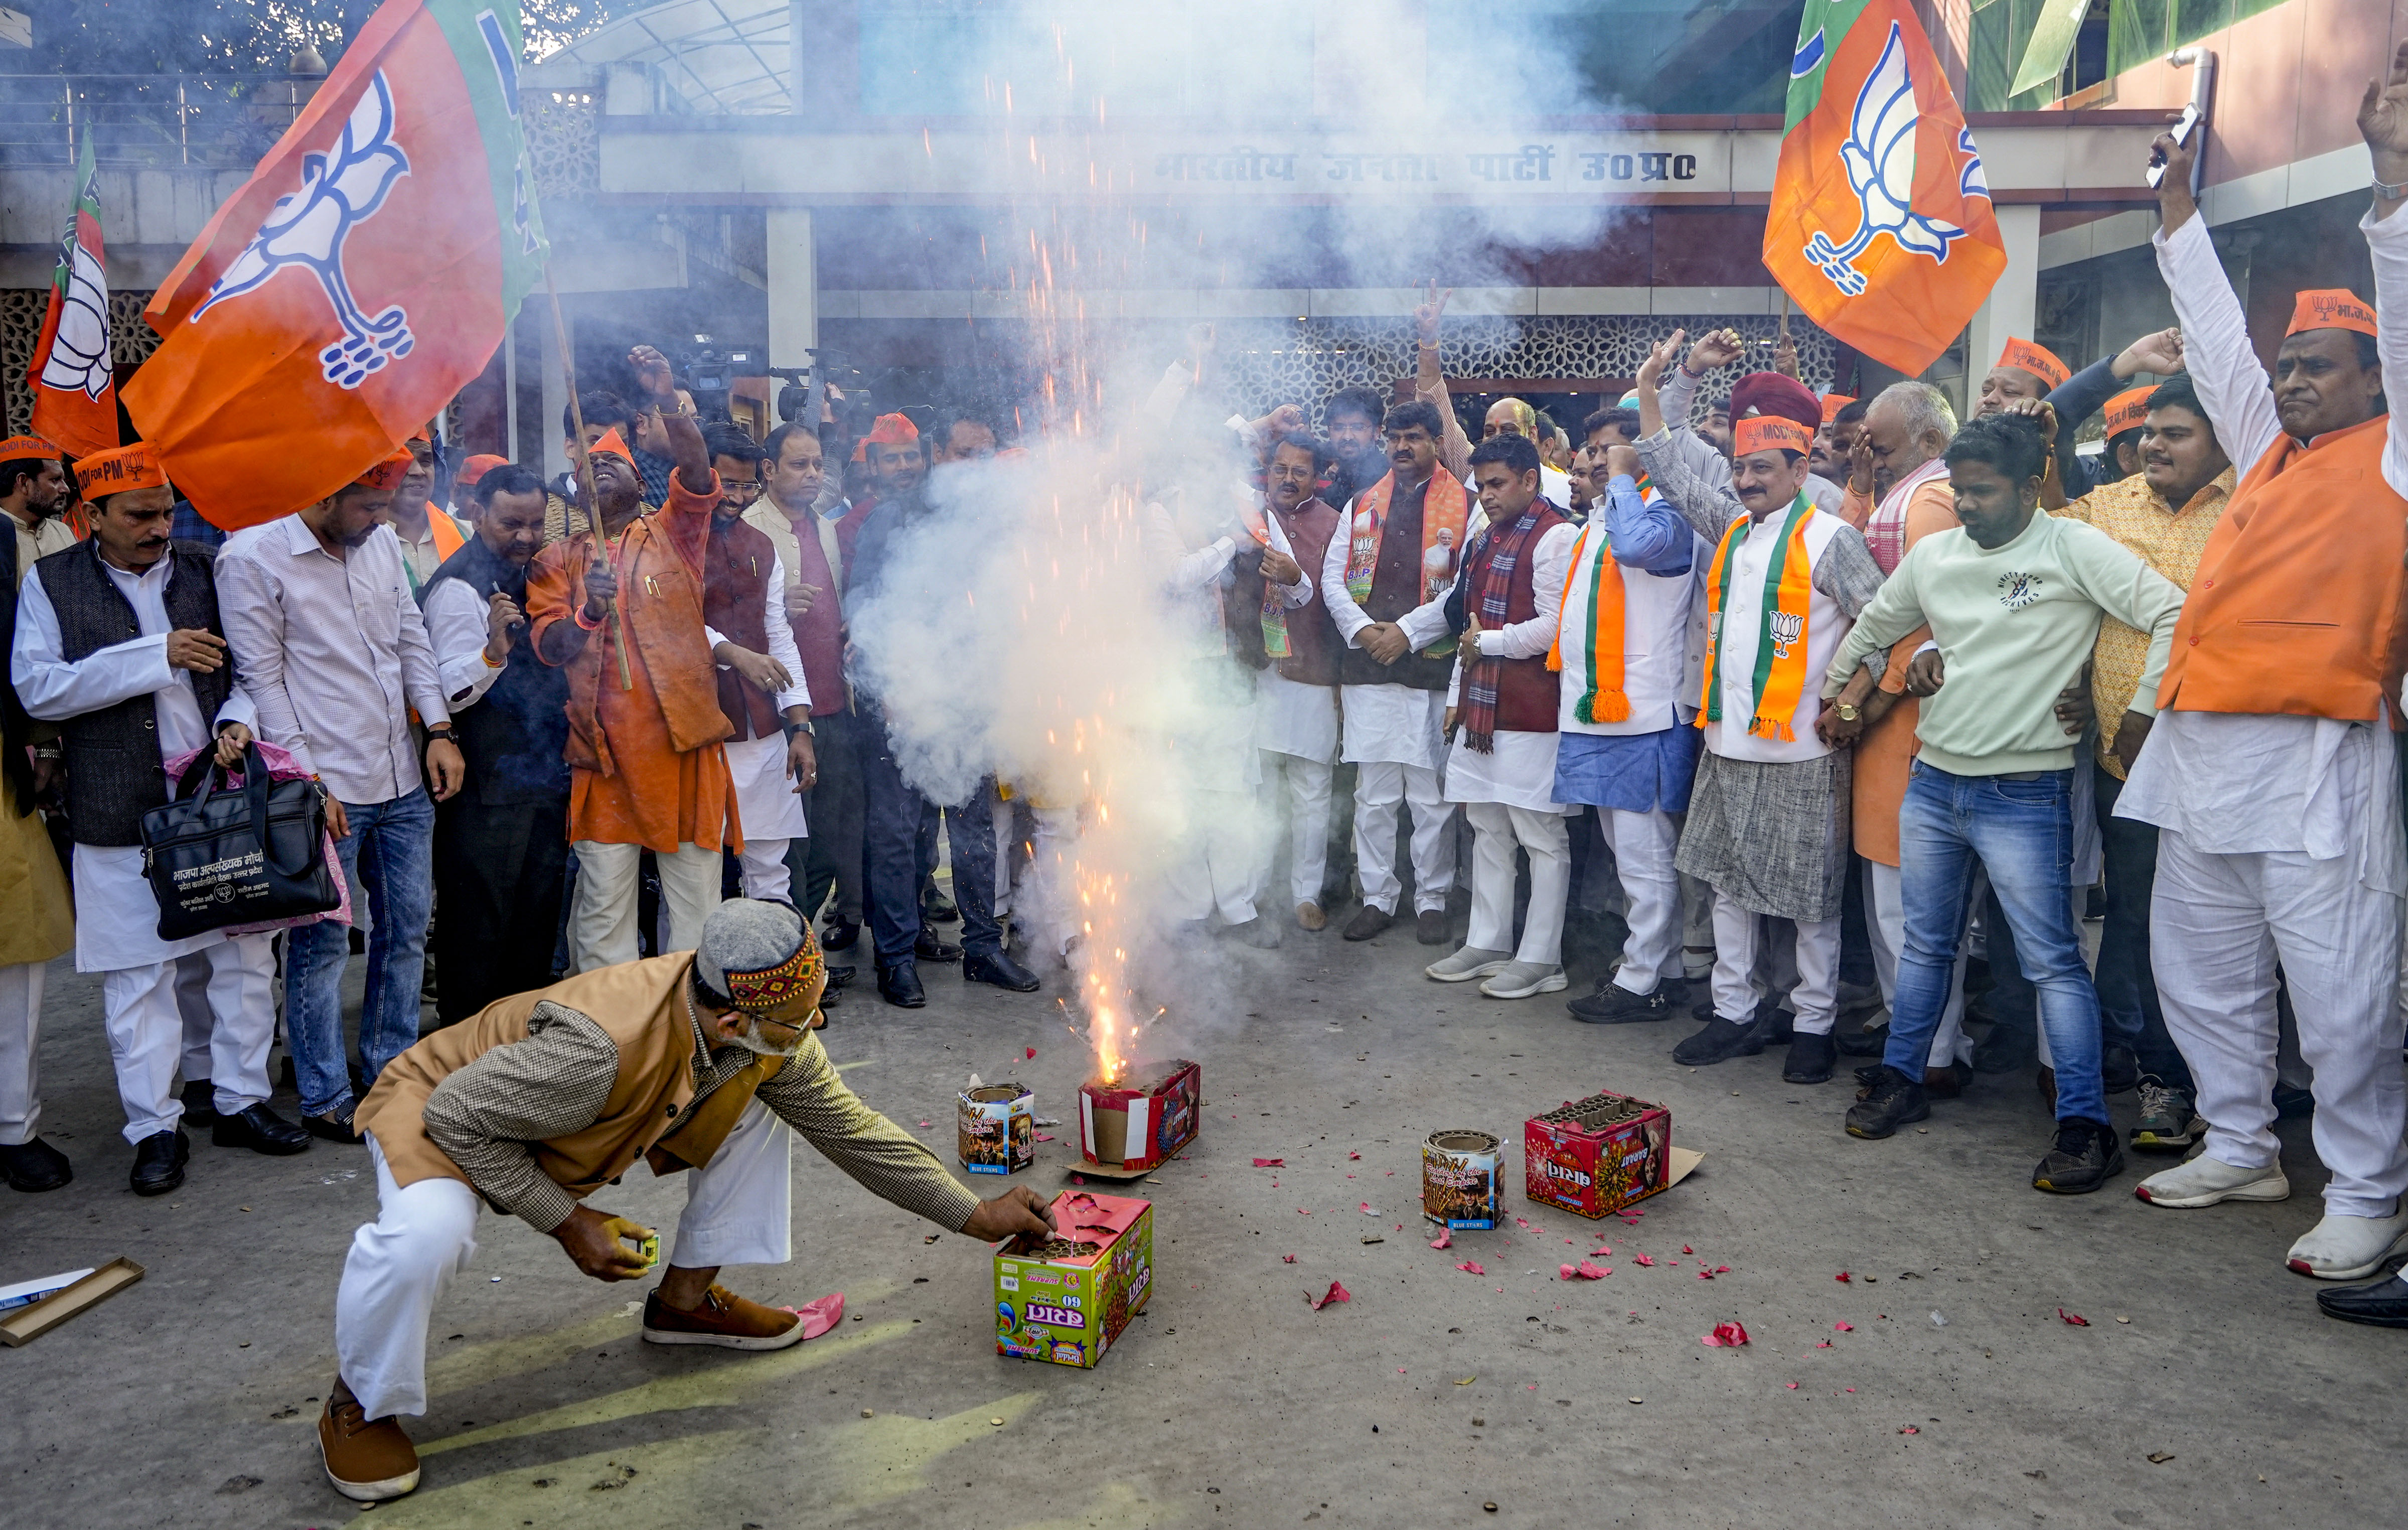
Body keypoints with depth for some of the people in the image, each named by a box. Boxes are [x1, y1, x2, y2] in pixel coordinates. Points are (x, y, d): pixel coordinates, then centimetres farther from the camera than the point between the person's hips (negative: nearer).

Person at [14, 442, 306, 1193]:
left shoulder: (204, 571, 9)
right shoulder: (51, 582, 2)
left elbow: (248, 667, 15)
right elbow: (38, 688, -8)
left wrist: (238, 720, -7)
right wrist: (158, 654, -15)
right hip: (121, 813, -2)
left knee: (246, 954, 8)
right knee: (137, 974, 3)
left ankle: (242, 1100, 22)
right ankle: (155, 1127, 14)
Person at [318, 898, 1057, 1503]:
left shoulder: (767, 1033, -19)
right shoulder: (602, 1047, -43)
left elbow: (850, 1129, -6)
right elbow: (458, 1115, -30)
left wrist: (977, 1216, -5)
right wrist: (567, 1222, -25)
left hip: (599, 1112, 7)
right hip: (441, 1108, -6)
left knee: (756, 1106, -3)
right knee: (427, 1235, -37)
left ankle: (687, 1298, 12)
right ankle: (359, 1408, -7)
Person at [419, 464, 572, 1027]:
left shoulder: (535, 572, 13)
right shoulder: (460, 585, -14)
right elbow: (449, 693, -23)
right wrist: (494, 652, -39)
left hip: (545, 780, 9)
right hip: (487, 793, -9)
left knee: (536, 929, 16)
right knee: (478, 933, -2)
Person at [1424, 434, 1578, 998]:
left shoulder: (1555, 538, -10)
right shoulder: (1485, 541, 19)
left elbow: (1553, 628, -17)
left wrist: (1486, 643, -6)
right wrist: (1458, 696, 18)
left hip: (1531, 717, -9)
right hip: (1480, 711, 9)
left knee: (1542, 837, -1)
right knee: (1488, 831, 15)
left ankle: (1541, 959, 6)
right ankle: (1487, 944, 24)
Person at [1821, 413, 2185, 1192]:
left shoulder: (2075, 549, -9)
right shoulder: (1932, 555, 8)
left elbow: (2173, 616, -14)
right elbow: (1872, 626, 24)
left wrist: (2140, 716, -15)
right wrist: (1834, 695, 26)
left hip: (2025, 793, -6)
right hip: (1932, 782, 6)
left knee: (2053, 959, -3)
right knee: (1925, 944, 16)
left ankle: (2086, 1125, 3)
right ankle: (1901, 1079, 29)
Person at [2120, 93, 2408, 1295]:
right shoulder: (2270, 452, 19)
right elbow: (2213, 330, 26)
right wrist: (2178, 200, 29)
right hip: (2202, 756, 7)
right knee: (2200, 972, 13)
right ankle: (2242, 1149, 27)